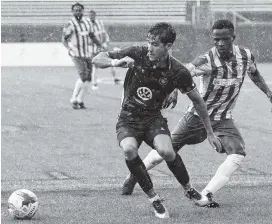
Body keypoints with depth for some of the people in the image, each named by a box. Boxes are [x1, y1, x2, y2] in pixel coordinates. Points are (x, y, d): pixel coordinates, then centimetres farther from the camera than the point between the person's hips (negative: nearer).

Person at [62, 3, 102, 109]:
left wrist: (101, 45, 12)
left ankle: (80, 100, 16)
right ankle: (73, 99, -6)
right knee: (83, 77, -17)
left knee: (87, 79, 5)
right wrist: (69, 47, -27)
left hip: (87, 54, 7)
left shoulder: (86, 22, 10)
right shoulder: (70, 24, -9)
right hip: (76, 54, -7)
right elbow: (64, 39, -9)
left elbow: (92, 36, 21)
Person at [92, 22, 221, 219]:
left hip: (154, 118, -1)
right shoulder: (137, 54, -14)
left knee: (166, 151, -31)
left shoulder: (178, 72, -14)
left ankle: (189, 189, 0)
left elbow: (198, 101, 1)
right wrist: (115, 62, -31)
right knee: (129, 149, -32)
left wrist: (210, 132, 6)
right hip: (128, 119, 1)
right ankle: (154, 198, -14)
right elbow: (97, 59, -9)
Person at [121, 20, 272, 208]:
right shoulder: (207, 61, -27)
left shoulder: (246, 56, -10)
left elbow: (254, 74, 14)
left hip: (223, 119, 3)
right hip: (197, 115, -3)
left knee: (238, 155, -21)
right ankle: (135, 175, 35)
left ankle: (205, 196, -20)